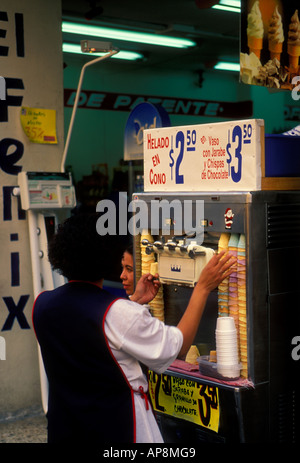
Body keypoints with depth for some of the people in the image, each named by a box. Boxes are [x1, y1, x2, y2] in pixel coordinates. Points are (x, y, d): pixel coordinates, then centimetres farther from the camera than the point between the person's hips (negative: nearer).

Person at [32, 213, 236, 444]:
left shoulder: (42, 304, -4)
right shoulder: (117, 313, -24)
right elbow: (178, 346, -13)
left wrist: (137, 302, 14)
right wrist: (203, 287, -9)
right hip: (116, 427, -6)